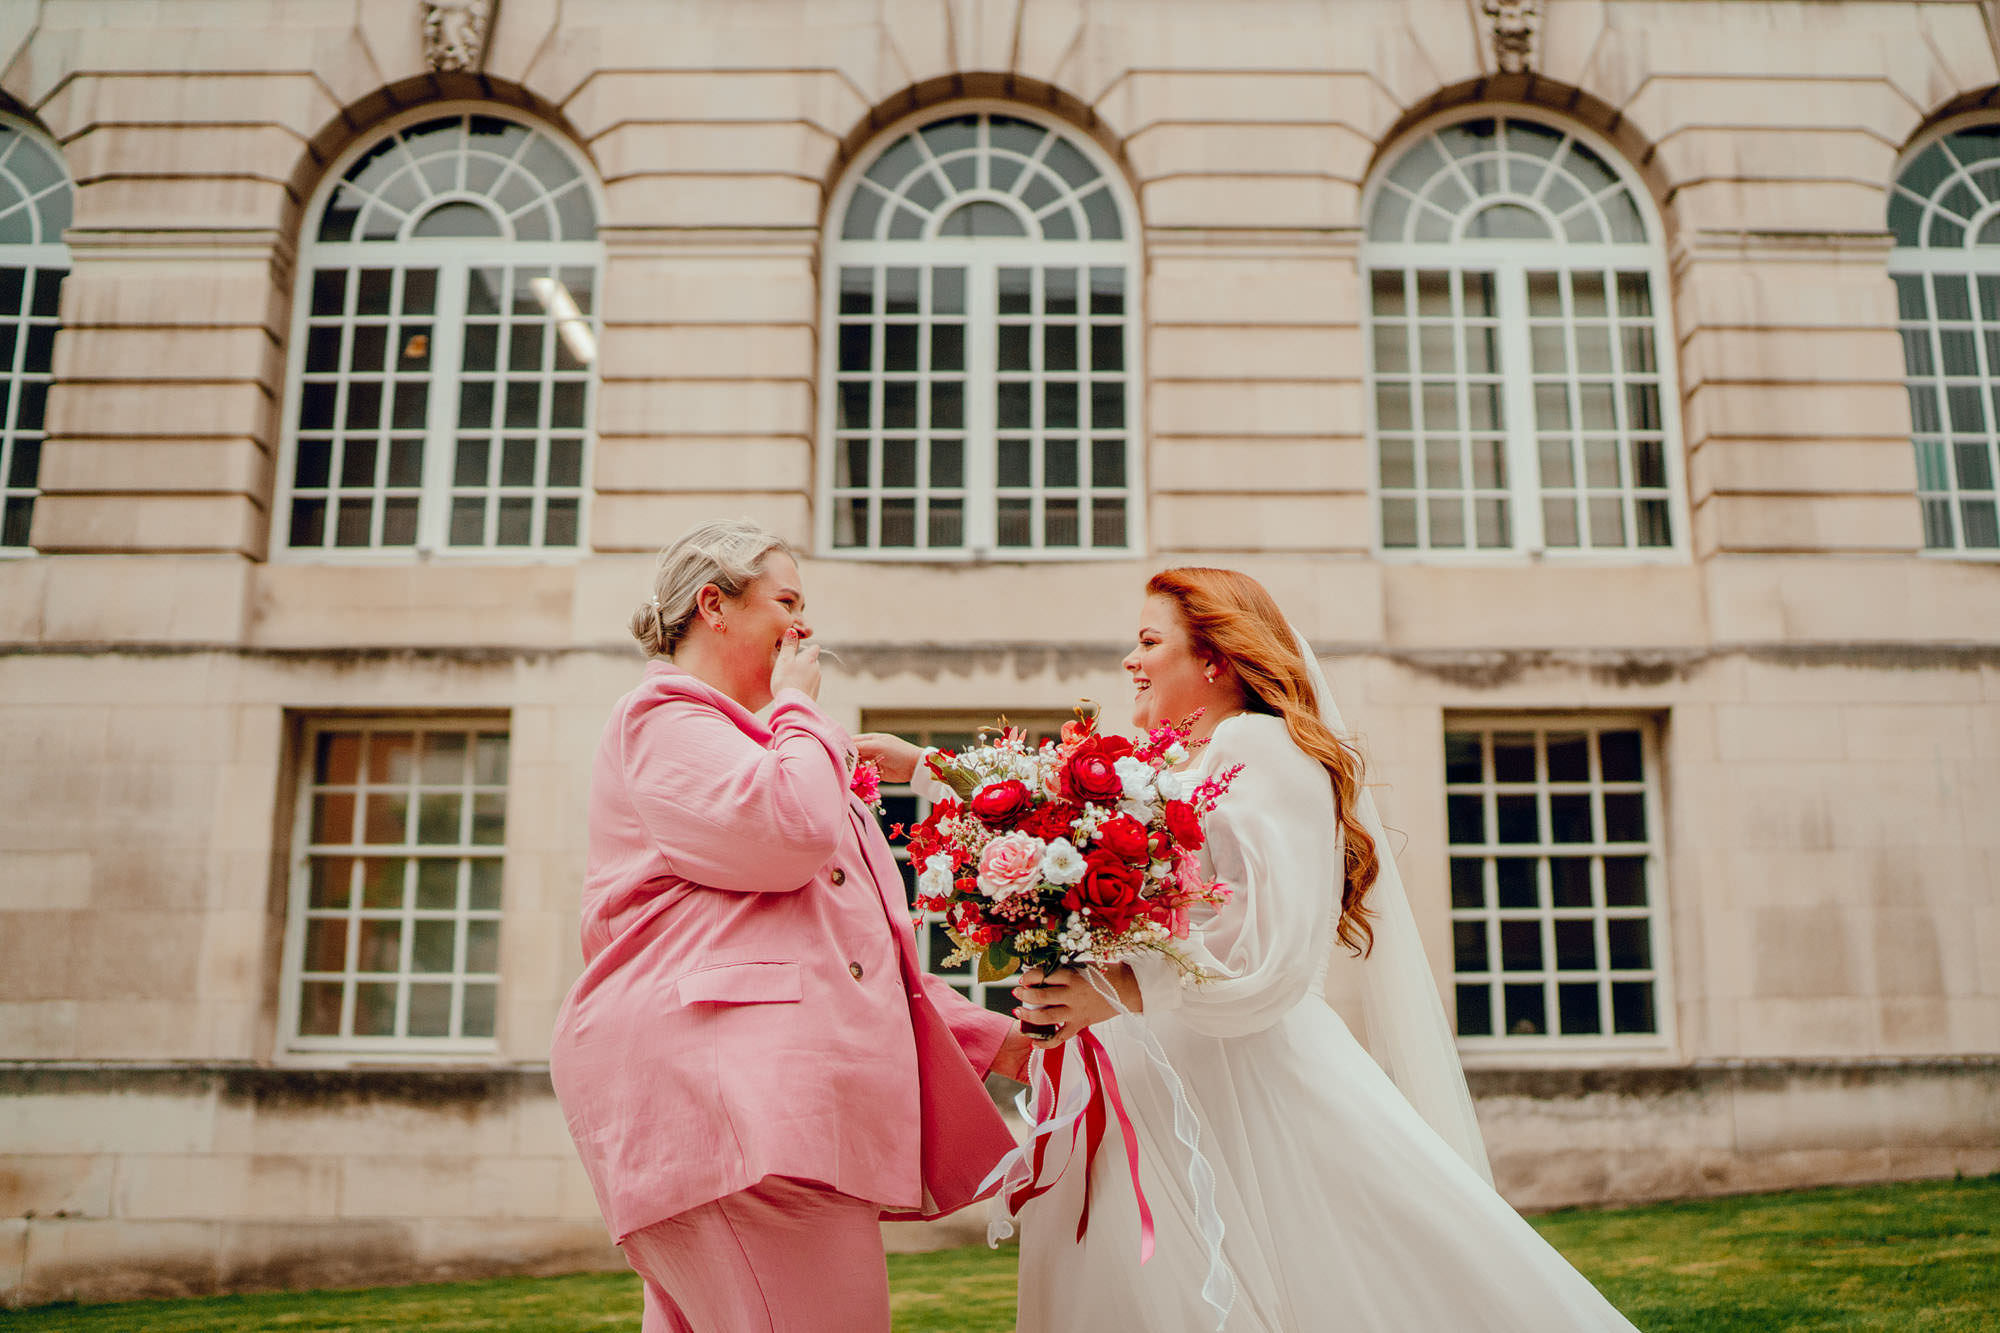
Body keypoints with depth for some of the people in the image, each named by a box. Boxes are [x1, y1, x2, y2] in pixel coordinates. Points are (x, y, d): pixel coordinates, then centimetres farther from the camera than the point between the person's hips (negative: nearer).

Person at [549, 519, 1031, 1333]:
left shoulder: (750, 741, 31)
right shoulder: (664, 717, 1)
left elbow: (848, 939, 31)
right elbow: (792, 833, -19)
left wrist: (987, 1036, 25)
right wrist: (797, 707, 1)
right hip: (719, 1088, -10)